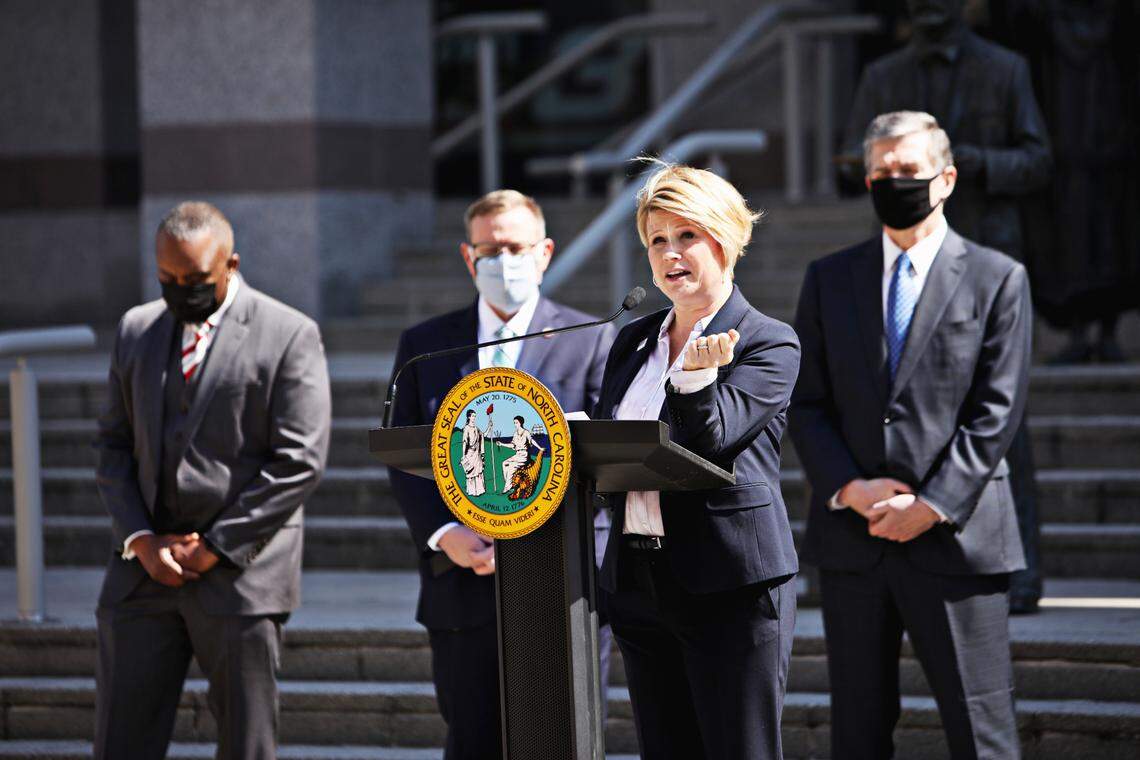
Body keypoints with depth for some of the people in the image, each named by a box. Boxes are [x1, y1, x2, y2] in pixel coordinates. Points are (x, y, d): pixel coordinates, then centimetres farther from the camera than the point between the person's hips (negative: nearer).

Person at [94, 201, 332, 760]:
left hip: (241, 575, -4)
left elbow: (299, 460, -9)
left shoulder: (289, 335, -3)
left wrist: (213, 549, -11)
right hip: (143, 568, 4)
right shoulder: (136, 331, 13)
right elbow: (113, 445, 15)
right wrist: (140, 540, -1)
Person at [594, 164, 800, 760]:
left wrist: (696, 375, -29)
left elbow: (709, 444, -14)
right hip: (638, 585, 6)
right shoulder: (632, 341, 16)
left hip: (732, 585, -6)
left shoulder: (769, 344, -4)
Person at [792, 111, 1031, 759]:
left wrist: (932, 506, -12)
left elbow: (997, 410, -3)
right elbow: (807, 404, 8)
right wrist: (850, 488, -8)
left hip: (957, 537, -3)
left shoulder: (998, 279, 3)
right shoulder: (830, 279, 13)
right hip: (852, 542, 3)